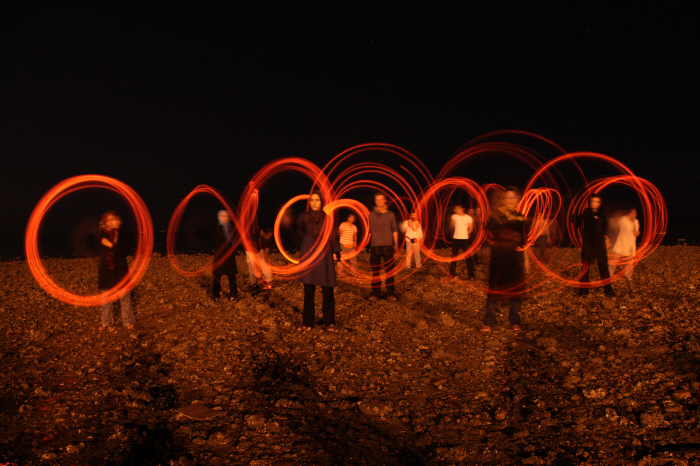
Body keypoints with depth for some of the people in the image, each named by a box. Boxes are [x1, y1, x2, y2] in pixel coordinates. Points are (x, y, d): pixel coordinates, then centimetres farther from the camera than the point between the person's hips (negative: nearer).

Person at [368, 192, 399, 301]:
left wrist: (396, 245, 7)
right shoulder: (371, 215, 9)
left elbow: (394, 230, 10)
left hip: (388, 246, -1)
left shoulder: (390, 214, 8)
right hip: (374, 247, 1)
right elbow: (369, 231, 12)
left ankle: (390, 292, 6)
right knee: (375, 271, 3)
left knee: (389, 270, 0)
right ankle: (376, 293, 9)